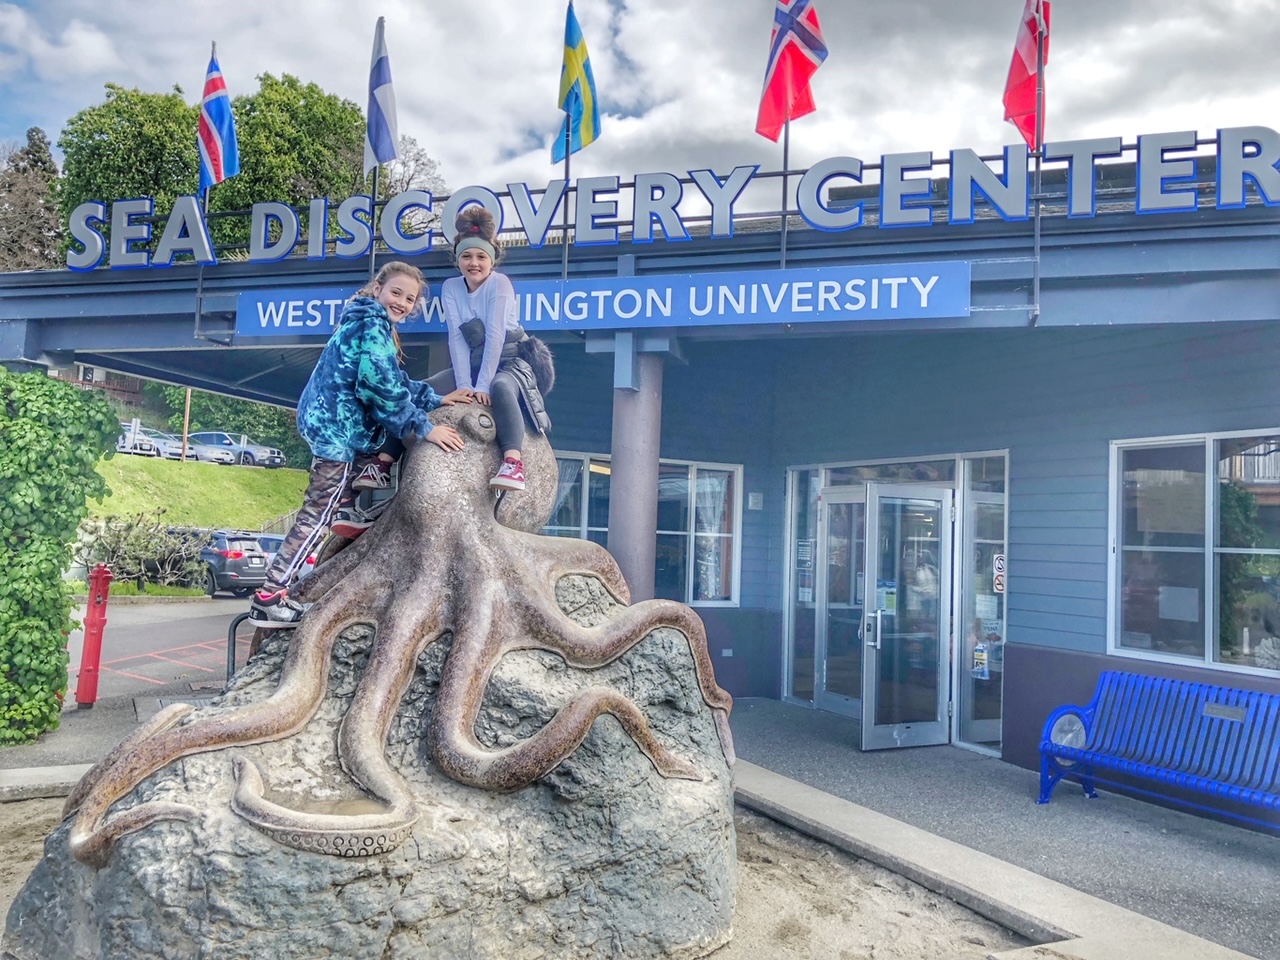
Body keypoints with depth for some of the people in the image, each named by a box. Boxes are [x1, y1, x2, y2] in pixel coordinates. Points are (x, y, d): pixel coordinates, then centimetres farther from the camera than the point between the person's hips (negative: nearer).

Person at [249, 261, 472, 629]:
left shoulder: (369, 323, 19)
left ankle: (357, 514, 25)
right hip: (339, 428, -10)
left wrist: (438, 399, 15)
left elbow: (396, 381, 22)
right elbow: (382, 387, -21)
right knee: (318, 514, -5)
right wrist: (425, 428, -18)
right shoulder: (373, 325, -12)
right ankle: (269, 599, -1)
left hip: (331, 422, 10)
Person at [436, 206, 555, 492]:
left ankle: (513, 463, -54)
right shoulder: (450, 288, 0)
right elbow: (457, 339, -8)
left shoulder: (499, 284, -13)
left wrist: (481, 386, -27)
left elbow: (495, 337, -21)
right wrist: (464, 384, -19)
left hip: (514, 361, -6)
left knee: (500, 387, -41)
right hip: (475, 363, 6)